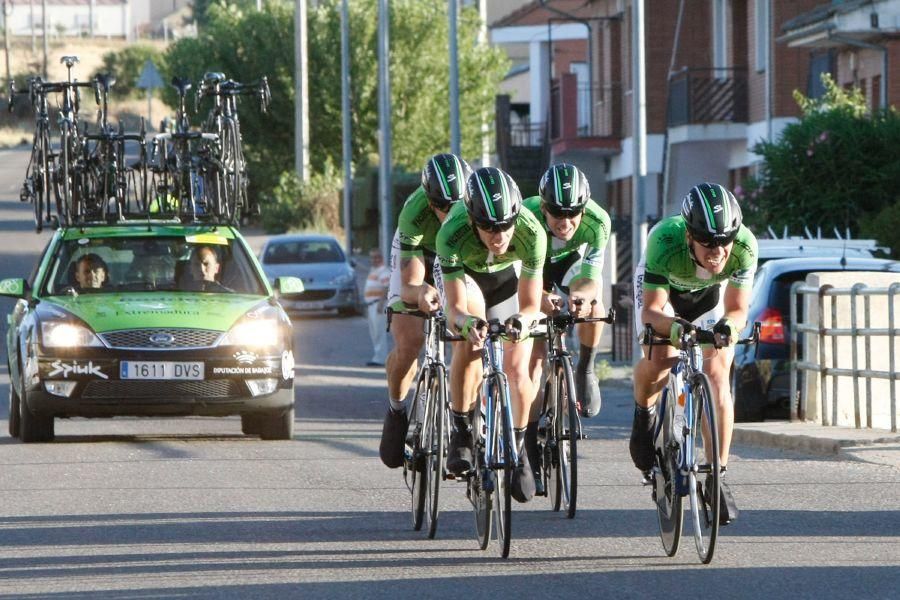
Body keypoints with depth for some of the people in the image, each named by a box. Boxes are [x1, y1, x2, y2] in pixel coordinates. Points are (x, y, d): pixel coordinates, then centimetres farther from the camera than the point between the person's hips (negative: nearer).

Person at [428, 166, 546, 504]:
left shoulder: (531, 233, -38)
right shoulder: (453, 235, -40)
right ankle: (460, 432, -18)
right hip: (465, 272, -1)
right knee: (469, 337, -31)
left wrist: (522, 320, -53)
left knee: (517, 370, -9)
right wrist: (466, 321, -59)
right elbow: (455, 309, -36)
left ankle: (518, 447, 15)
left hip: (508, 274, 1)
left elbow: (531, 305, -31)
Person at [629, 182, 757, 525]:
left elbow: (737, 308, -26)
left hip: (711, 291, 1)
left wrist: (728, 325, -50)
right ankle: (644, 415, 9)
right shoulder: (665, 242, -41)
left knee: (717, 373, -16)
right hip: (662, 287, -1)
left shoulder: (744, 246, -35)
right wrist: (675, 326, -57)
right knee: (659, 361, -26)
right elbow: (651, 311, -36)